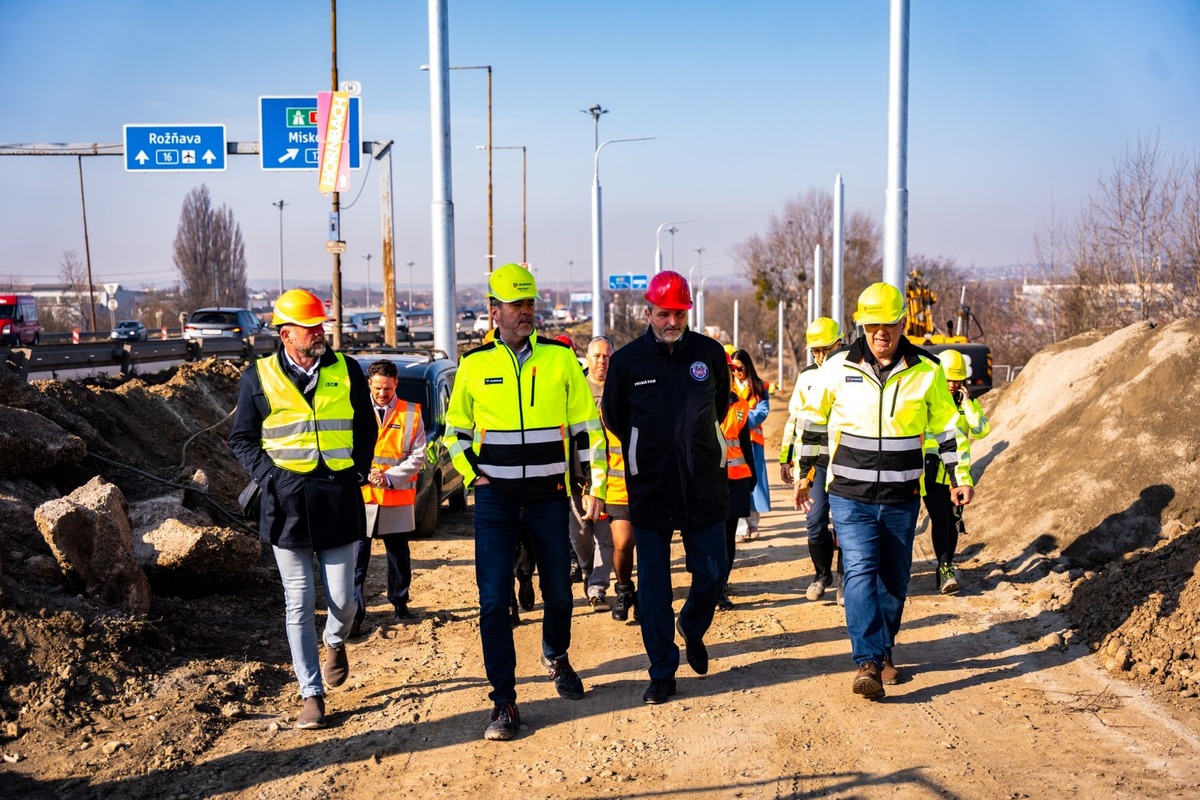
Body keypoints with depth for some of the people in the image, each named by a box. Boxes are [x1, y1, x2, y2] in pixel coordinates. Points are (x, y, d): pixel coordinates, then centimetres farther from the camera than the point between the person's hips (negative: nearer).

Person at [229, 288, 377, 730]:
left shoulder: (347, 370, 6)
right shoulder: (258, 378, 1)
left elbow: (366, 427, 15)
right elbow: (242, 438, 8)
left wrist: (359, 470, 2)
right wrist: (269, 475, -6)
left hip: (339, 499, 1)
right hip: (287, 502, -1)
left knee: (342, 600, 3)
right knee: (300, 604, 3)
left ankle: (335, 642, 39)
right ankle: (312, 695, 13)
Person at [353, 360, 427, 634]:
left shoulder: (411, 414, 5)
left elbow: (417, 457, 1)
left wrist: (390, 477, -11)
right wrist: (365, 475, -14)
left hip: (398, 497, 1)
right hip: (361, 495, -1)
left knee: (399, 555, 12)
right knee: (357, 558, -5)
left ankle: (400, 604, 27)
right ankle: (354, 613, -2)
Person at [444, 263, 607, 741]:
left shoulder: (560, 358, -1)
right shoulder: (475, 365, 1)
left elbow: (587, 426, 3)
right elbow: (456, 429, 14)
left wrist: (596, 487, 0)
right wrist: (471, 474, 1)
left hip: (549, 497, 1)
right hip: (495, 500, 0)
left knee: (558, 591, 13)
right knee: (494, 600, -6)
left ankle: (556, 657, 43)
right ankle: (504, 701, 2)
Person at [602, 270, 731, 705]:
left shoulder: (710, 353, 0)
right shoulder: (627, 360, -4)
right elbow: (613, 417, 11)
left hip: (704, 486, 1)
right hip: (649, 490, -1)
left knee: (712, 572, 8)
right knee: (652, 585, 2)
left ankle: (693, 629, 38)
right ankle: (662, 671, 14)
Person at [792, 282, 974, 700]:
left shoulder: (926, 371, -1)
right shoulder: (838, 368, -3)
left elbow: (948, 426, 11)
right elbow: (812, 419, 10)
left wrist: (961, 476, 10)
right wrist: (802, 474, 14)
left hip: (902, 499, 2)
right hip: (850, 496, -2)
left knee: (894, 579, 11)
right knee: (860, 573, -14)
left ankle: (884, 650, 29)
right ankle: (868, 662, -17)